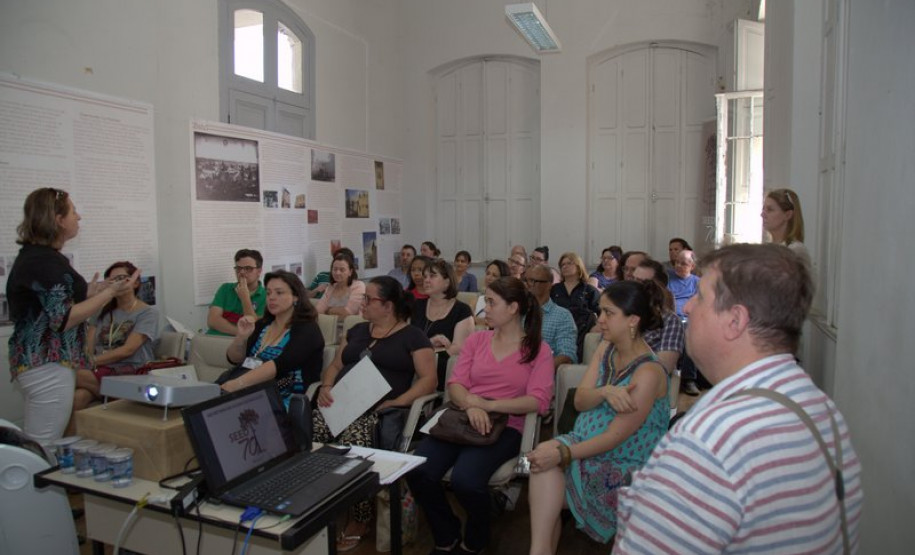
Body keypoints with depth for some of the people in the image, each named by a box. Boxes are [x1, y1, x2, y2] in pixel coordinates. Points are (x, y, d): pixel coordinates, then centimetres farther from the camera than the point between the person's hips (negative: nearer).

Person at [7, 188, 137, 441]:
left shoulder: (34, 255, 15)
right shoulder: (44, 261, -16)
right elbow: (62, 320, -20)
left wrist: (89, 292, 24)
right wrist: (111, 292, -18)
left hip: (43, 362, 10)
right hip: (48, 365, -10)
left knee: (37, 447, 14)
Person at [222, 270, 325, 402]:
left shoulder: (307, 330, -8)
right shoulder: (262, 325, 13)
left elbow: (281, 365, -24)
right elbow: (234, 359, 11)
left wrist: (238, 383, -35)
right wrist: (241, 336, -8)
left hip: (287, 401, -6)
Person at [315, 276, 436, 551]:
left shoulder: (413, 336, 5)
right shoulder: (356, 330, 24)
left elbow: (428, 380, -3)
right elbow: (335, 366, 24)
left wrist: (397, 402, -16)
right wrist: (326, 387, 2)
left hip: (378, 409, -5)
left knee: (352, 444, -34)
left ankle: (360, 521, -11)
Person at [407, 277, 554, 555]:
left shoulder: (538, 349, 3)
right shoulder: (476, 339, 13)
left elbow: (538, 401, -8)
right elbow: (455, 384, 4)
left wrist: (488, 405, -18)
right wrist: (471, 406, -19)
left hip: (505, 426, -3)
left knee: (464, 479, -30)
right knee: (418, 471, -22)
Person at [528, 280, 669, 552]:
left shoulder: (648, 373, -21)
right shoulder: (606, 348, 3)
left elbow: (614, 437, -21)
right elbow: (580, 400, -3)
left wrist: (562, 453, -27)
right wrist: (605, 392, -24)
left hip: (622, 468, -6)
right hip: (588, 443, 6)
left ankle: (540, 548, -4)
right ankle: (541, 548, -15)